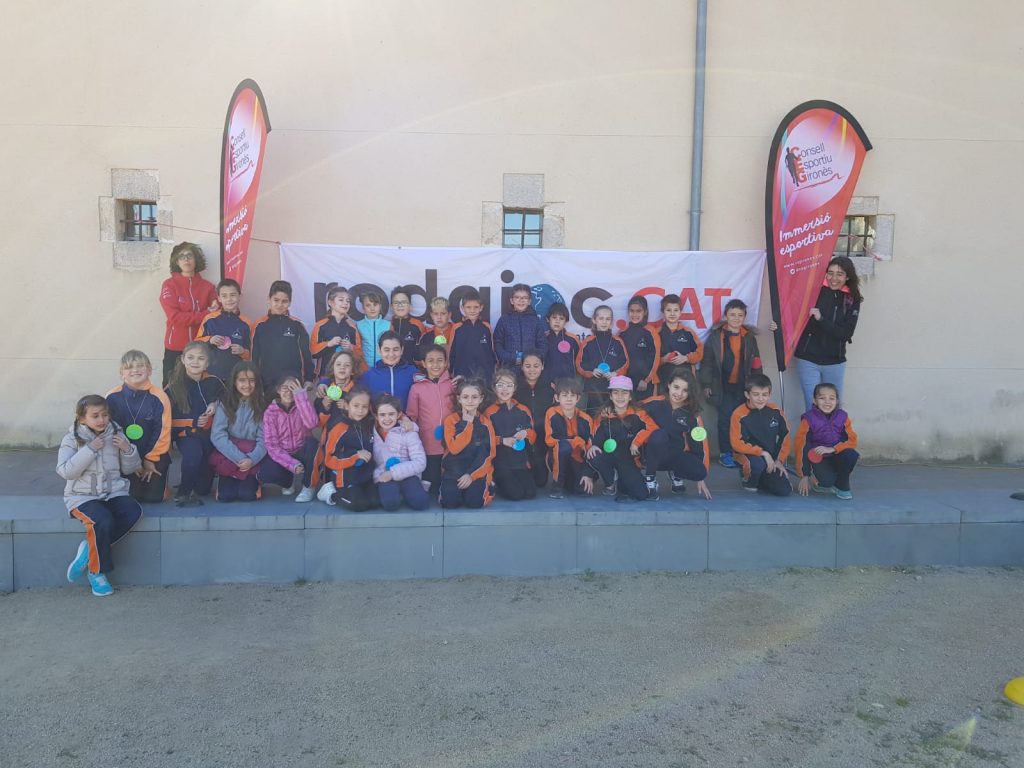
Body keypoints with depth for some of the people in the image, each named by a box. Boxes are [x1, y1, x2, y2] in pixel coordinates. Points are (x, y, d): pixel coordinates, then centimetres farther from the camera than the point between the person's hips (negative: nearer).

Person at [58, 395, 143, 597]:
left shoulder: (116, 435, 8)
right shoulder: (72, 439, -1)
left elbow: (129, 469, 13)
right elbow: (65, 471, -13)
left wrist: (127, 450, -6)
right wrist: (89, 450, -18)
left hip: (113, 492, 4)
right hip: (83, 495, -4)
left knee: (134, 512, -26)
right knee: (103, 520, -32)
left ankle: (90, 549, -10)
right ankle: (96, 572, -10)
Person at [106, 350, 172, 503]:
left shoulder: (159, 397, -12)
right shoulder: (112, 397, -8)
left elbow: (162, 432, -7)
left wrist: (151, 459, -5)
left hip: (154, 455, -1)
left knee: (153, 497, -5)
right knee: (131, 496, -6)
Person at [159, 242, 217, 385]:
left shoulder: (207, 286, 7)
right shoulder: (169, 285, 0)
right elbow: (174, 317, -11)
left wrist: (216, 310, -15)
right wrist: (204, 314, -14)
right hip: (175, 348, -2)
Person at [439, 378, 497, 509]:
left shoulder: (485, 422, 3)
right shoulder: (451, 420, -1)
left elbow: (487, 454, -3)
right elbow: (454, 448, -14)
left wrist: (471, 475, -14)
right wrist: (467, 424, -13)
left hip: (477, 470, 0)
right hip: (454, 470, 0)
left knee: (474, 501, -24)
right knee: (450, 502, -23)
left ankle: (487, 487, 9)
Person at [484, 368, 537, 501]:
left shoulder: (523, 410, 10)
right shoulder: (490, 412, -2)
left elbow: (533, 438, 15)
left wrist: (526, 434, -7)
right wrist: (502, 440, -19)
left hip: (521, 462, 4)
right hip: (500, 463, -4)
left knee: (531, 493, -15)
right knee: (516, 494, -21)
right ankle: (494, 483, 9)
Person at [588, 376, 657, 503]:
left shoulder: (638, 414, -1)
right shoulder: (604, 415, 5)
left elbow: (653, 429, -12)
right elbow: (596, 435, -1)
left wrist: (637, 442, -20)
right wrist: (593, 446, -22)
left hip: (630, 460, -3)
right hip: (610, 457, 3)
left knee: (641, 494, -26)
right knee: (593, 457, -31)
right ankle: (611, 483, -2)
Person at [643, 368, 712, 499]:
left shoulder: (692, 414, -6)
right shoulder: (654, 404, -16)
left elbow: (699, 444, -1)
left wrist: (701, 478, -1)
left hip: (676, 455, 3)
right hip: (653, 453, -3)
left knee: (699, 471, -25)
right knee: (660, 434, -35)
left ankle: (676, 474, 13)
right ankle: (650, 478, -13)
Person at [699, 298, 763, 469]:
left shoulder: (749, 336, 8)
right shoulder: (716, 335, -2)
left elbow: (755, 362, 14)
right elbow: (707, 361, -3)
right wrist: (706, 384, -6)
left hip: (743, 386, 3)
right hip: (723, 385, -3)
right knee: (726, 418, -2)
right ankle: (725, 454, 7)